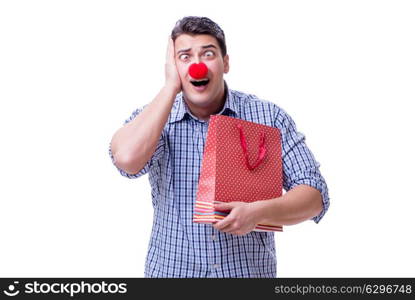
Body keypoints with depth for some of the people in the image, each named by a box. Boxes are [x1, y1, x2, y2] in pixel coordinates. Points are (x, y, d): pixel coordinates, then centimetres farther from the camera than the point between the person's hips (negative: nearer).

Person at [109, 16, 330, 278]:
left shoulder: (269, 117, -8)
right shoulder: (154, 117, -5)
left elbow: (315, 195, -8)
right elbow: (127, 159, -27)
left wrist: (258, 211, -25)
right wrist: (171, 87, -19)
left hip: (250, 270, 0)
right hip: (172, 270, 1)